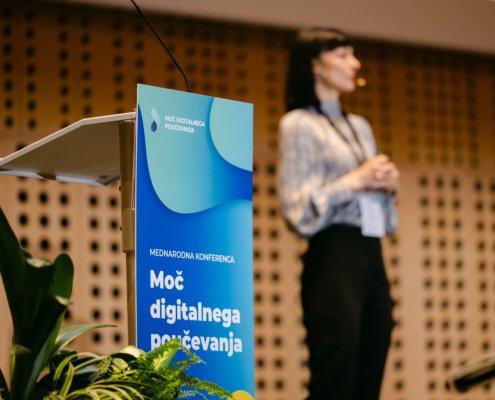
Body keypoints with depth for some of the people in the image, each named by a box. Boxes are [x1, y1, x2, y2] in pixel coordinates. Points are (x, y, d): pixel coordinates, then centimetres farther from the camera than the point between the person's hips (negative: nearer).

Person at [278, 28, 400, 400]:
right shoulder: (299, 124, 0)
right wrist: (353, 181, -10)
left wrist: (390, 184, 7)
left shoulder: (360, 126, 22)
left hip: (372, 257, 7)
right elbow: (298, 209, -9)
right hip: (334, 258, -7)